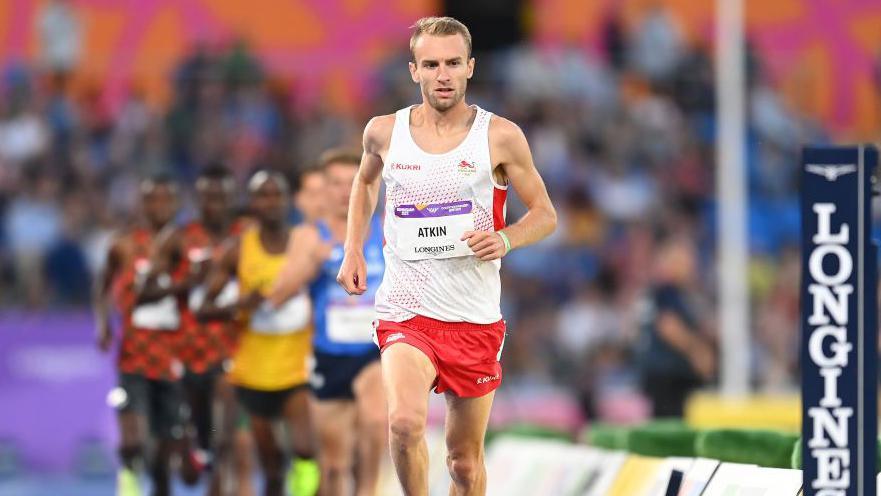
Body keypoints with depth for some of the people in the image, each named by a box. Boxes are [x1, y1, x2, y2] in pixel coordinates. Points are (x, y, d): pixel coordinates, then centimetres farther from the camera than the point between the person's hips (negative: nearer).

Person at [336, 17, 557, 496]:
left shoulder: (500, 137, -4)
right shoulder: (384, 132, 1)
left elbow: (544, 214, 4)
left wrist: (505, 240, -16)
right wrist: (353, 250, 13)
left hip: (475, 317, 1)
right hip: (405, 309, 0)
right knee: (405, 421, -27)